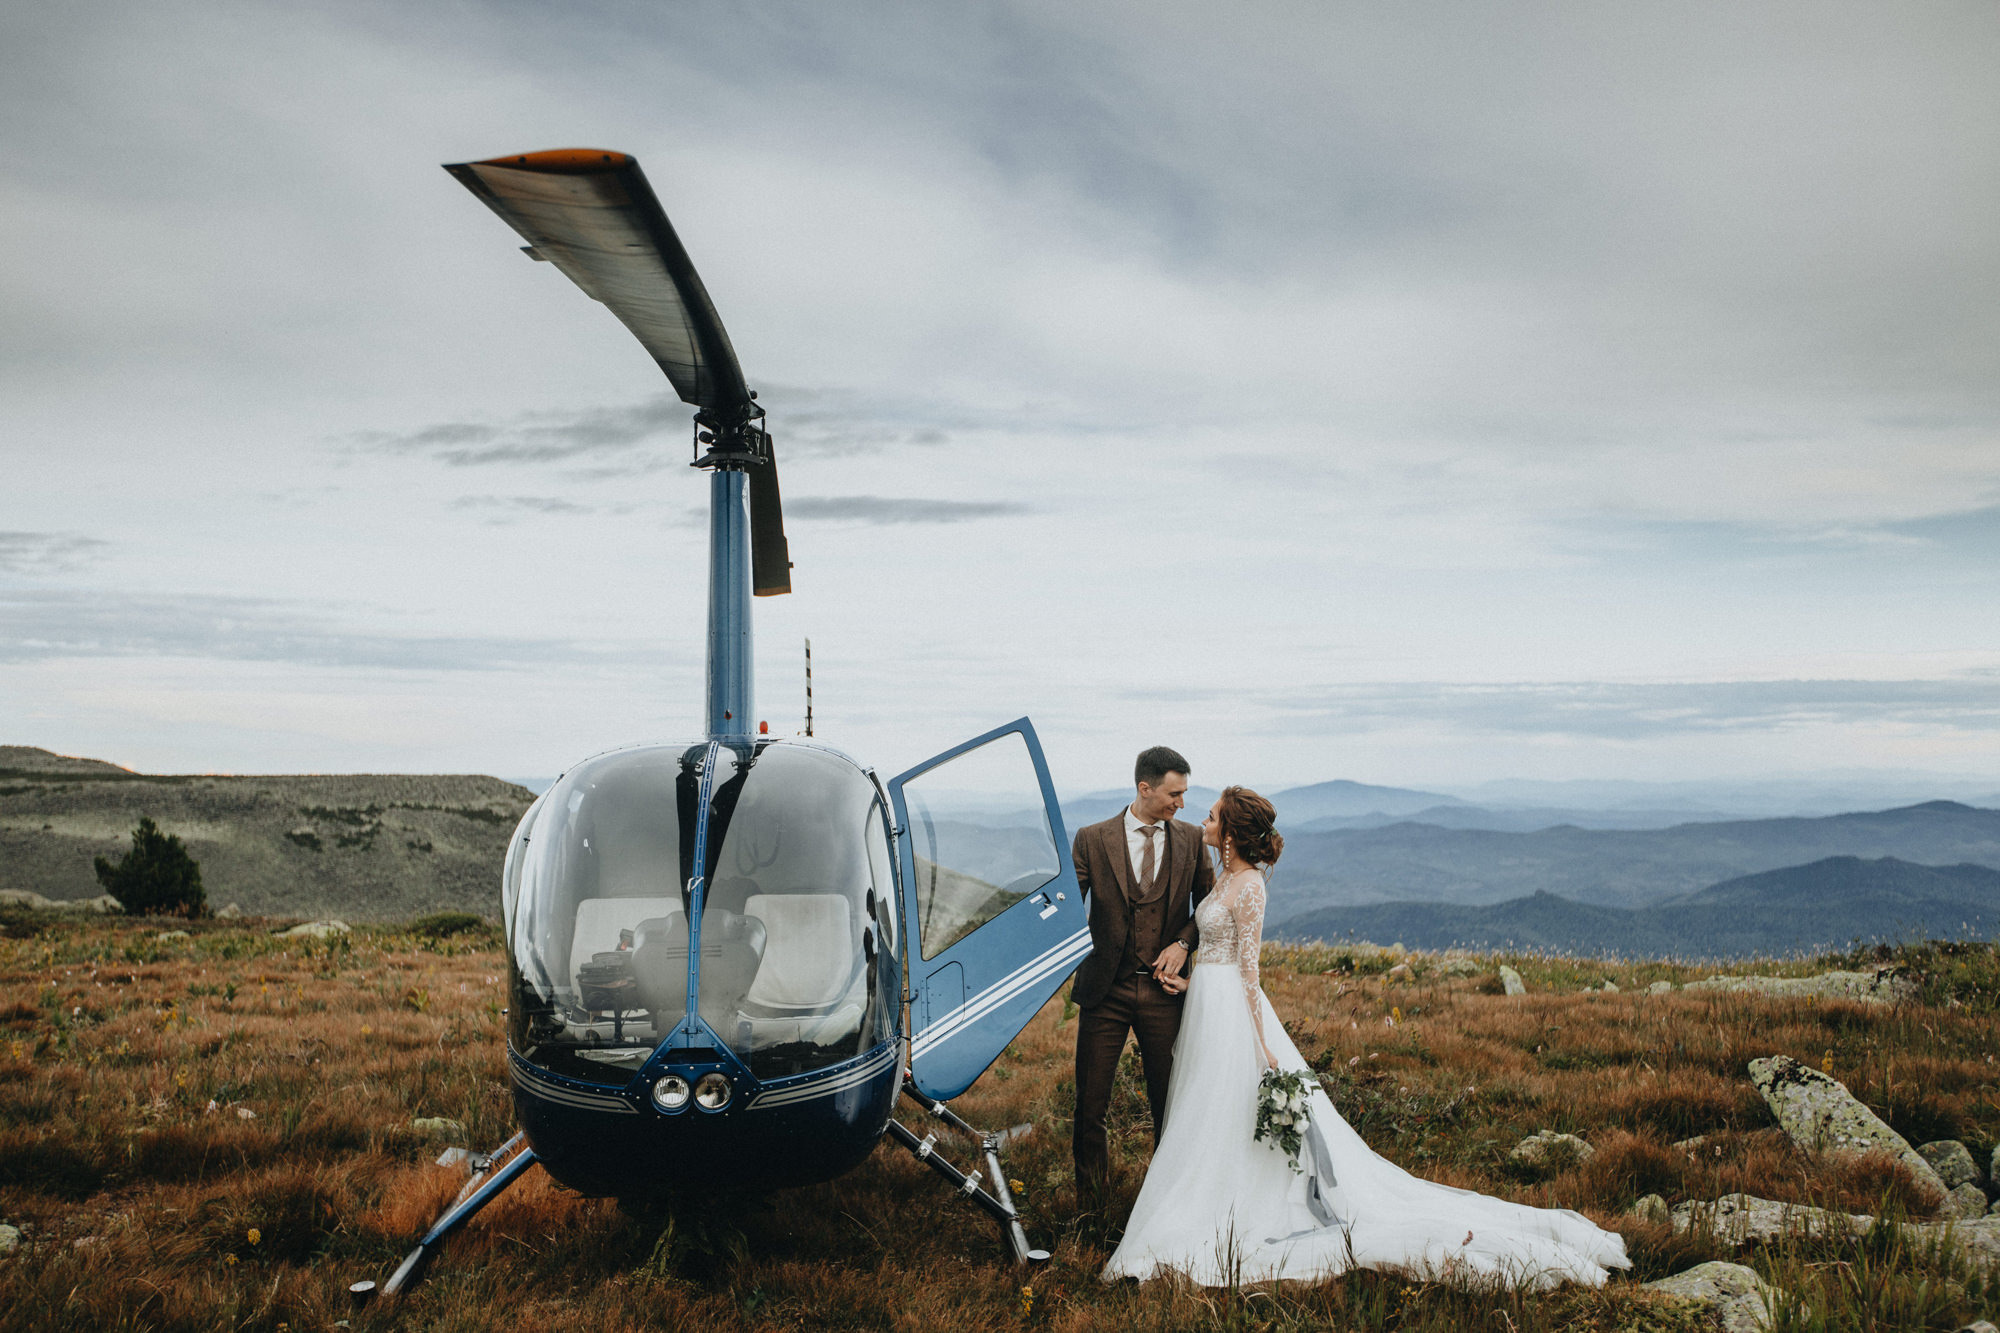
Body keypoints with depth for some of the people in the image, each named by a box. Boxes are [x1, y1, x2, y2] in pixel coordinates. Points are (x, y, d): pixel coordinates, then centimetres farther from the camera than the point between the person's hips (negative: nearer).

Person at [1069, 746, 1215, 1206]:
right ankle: (1089, 1201, 22)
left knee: (1168, 1102, 8)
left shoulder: (1191, 839, 4)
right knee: (1090, 1103, 3)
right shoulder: (1093, 840, -3)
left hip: (1163, 990, 1)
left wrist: (1182, 943, -4)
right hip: (1106, 990, -1)